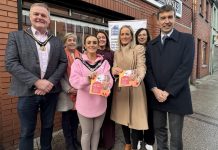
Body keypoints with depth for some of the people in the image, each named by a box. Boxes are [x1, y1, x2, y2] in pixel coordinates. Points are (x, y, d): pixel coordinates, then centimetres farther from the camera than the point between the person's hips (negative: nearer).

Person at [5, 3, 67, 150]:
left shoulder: (57, 41, 9)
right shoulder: (16, 36, 1)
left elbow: (63, 62, 4)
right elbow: (11, 63, -9)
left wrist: (51, 82, -11)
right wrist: (36, 82, -18)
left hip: (51, 91, 3)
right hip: (28, 92, -2)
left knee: (48, 127, 18)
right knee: (27, 132, 9)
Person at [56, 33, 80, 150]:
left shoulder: (80, 56, 7)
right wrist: (68, 88, -14)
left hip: (79, 91, 4)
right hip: (65, 91, -3)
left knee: (75, 116, 13)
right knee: (66, 117, 7)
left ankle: (75, 140, 32)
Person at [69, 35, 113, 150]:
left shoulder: (104, 62, 3)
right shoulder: (78, 62, -4)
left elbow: (109, 79, -8)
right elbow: (73, 80, -16)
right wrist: (87, 78, -34)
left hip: (100, 103, 3)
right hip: (85, 103, -2)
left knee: (96, 131, 20)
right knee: (86, 132, 12)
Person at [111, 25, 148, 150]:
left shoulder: (139, 48, -3)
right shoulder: (117, 52, 13)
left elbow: (141, 66, -15)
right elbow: (114, 69, 10)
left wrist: (138, 79, -36)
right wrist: (114, 70, -16)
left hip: (134, 87, -5)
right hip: (120, 87, 5)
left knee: (134, 118, 1)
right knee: (122, 116, 13)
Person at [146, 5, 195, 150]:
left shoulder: (187, 39, -2)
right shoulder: (152, 44, 10)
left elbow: (186, 67, -12)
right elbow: (149, 68, 5)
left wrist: (168, 92, -15)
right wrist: (155, 89, -10)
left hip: (176, 96, -3)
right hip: (156, 96, 4)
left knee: (176, 136, 8)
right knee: (159, 130, 17)